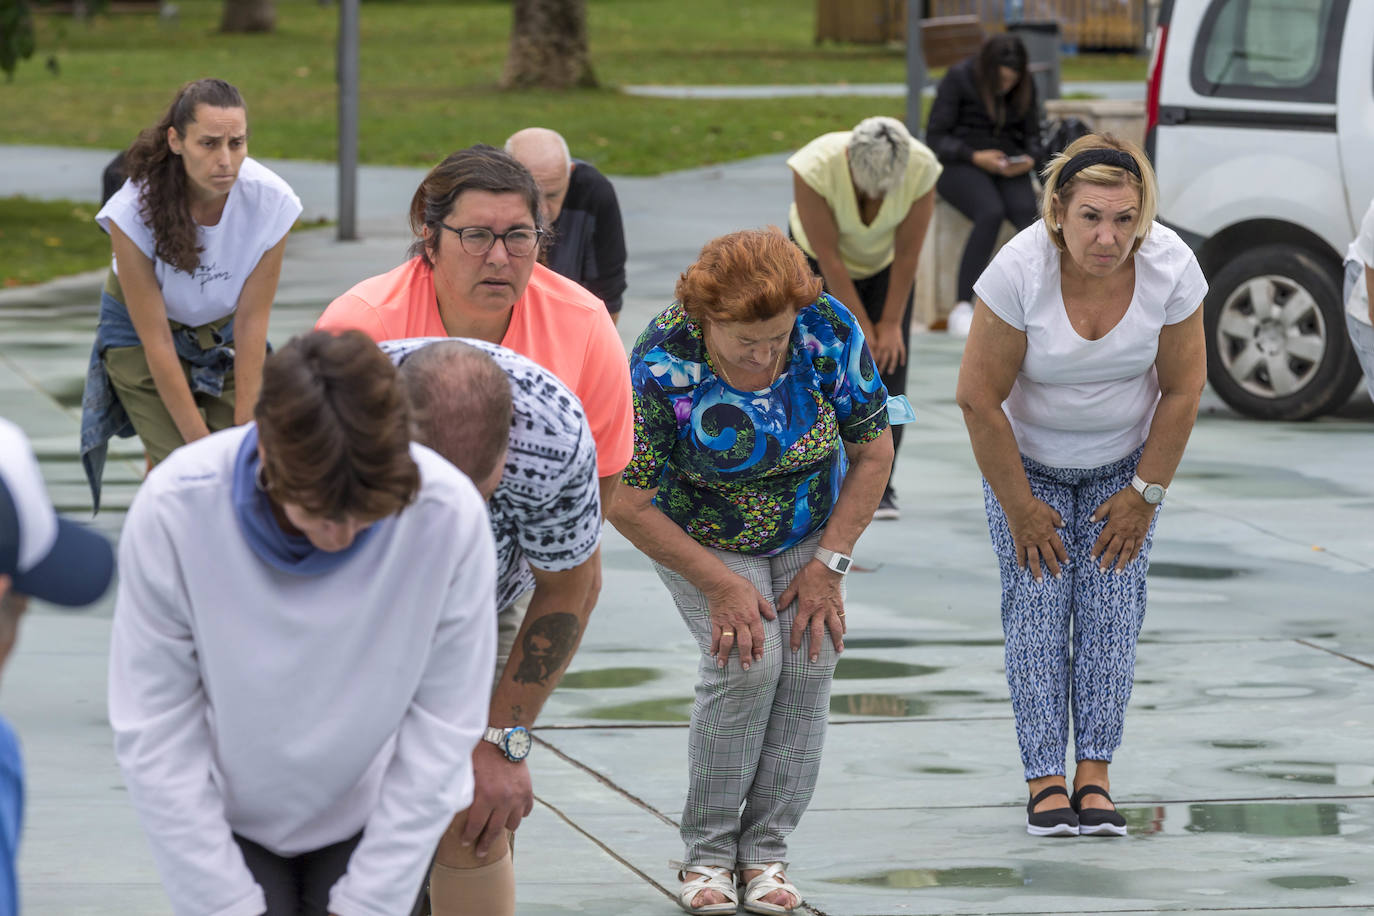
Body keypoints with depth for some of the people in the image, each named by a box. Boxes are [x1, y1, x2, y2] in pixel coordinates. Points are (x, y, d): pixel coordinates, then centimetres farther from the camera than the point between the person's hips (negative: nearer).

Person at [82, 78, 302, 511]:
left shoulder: (271, 200, -26)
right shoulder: (134, 210, -32)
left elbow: (251, 321, -16)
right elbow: (156, 341, -26)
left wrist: (244, 426, -16)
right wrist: (200, 442, -24)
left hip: (222, 332, 3)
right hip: (141, 334, -2)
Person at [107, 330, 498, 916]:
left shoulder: (450, 516, -27)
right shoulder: (173, 510, -29)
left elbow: (441, 736, -17)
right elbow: (154, 735, -19)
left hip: (374, 820, 1)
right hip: (226, 819, 0)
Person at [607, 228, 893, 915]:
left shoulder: (829, 331, -23)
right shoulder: (662, 363, -30)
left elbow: (873, 451, -10)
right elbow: (627, 502, -22)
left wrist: (828, 564, -14)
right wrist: (720, 585, -22)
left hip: (810, 531, 3)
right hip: (700, 540, -3)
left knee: (811, 657, -17)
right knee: (746, 660, -23)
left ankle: (766, 851, -7)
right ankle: (708, 853, -9)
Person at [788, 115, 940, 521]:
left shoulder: (922, 168, -30)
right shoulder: (816, 167, -36)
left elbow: (907, 254, -19)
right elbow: (828, 257, -28)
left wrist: (890, 324, -13)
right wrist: (860, 327, -22)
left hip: (884, 266, 1)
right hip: (821, 262, -1)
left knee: (889, 364, -9)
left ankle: (879, 486, -5)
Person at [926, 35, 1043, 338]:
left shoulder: (1025, 86, 8)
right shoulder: (958, 79, -6)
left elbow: (1032, 135, 15)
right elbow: (935, 137, -6)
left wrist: (1029, 160, -9)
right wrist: (975, 157, -20)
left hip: (1006, 164, 4)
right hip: (959, 164, -4)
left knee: (1028, 213, -28)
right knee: (991, 213, -34)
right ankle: (962, 308, -32)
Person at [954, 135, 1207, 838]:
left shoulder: (1170, 267, -24)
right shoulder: (1020, 270, -30)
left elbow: (1182, 390, -11)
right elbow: (979, 398, -22)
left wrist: (1145, 494, -8)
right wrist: (1019, 507, -15)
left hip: (1125, 458, 2)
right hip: (1027, 461, -2)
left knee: (1113, 606, -8)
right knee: (1037, 606, -10)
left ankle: (1094, 777, -4)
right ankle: (1045, 781, -7)